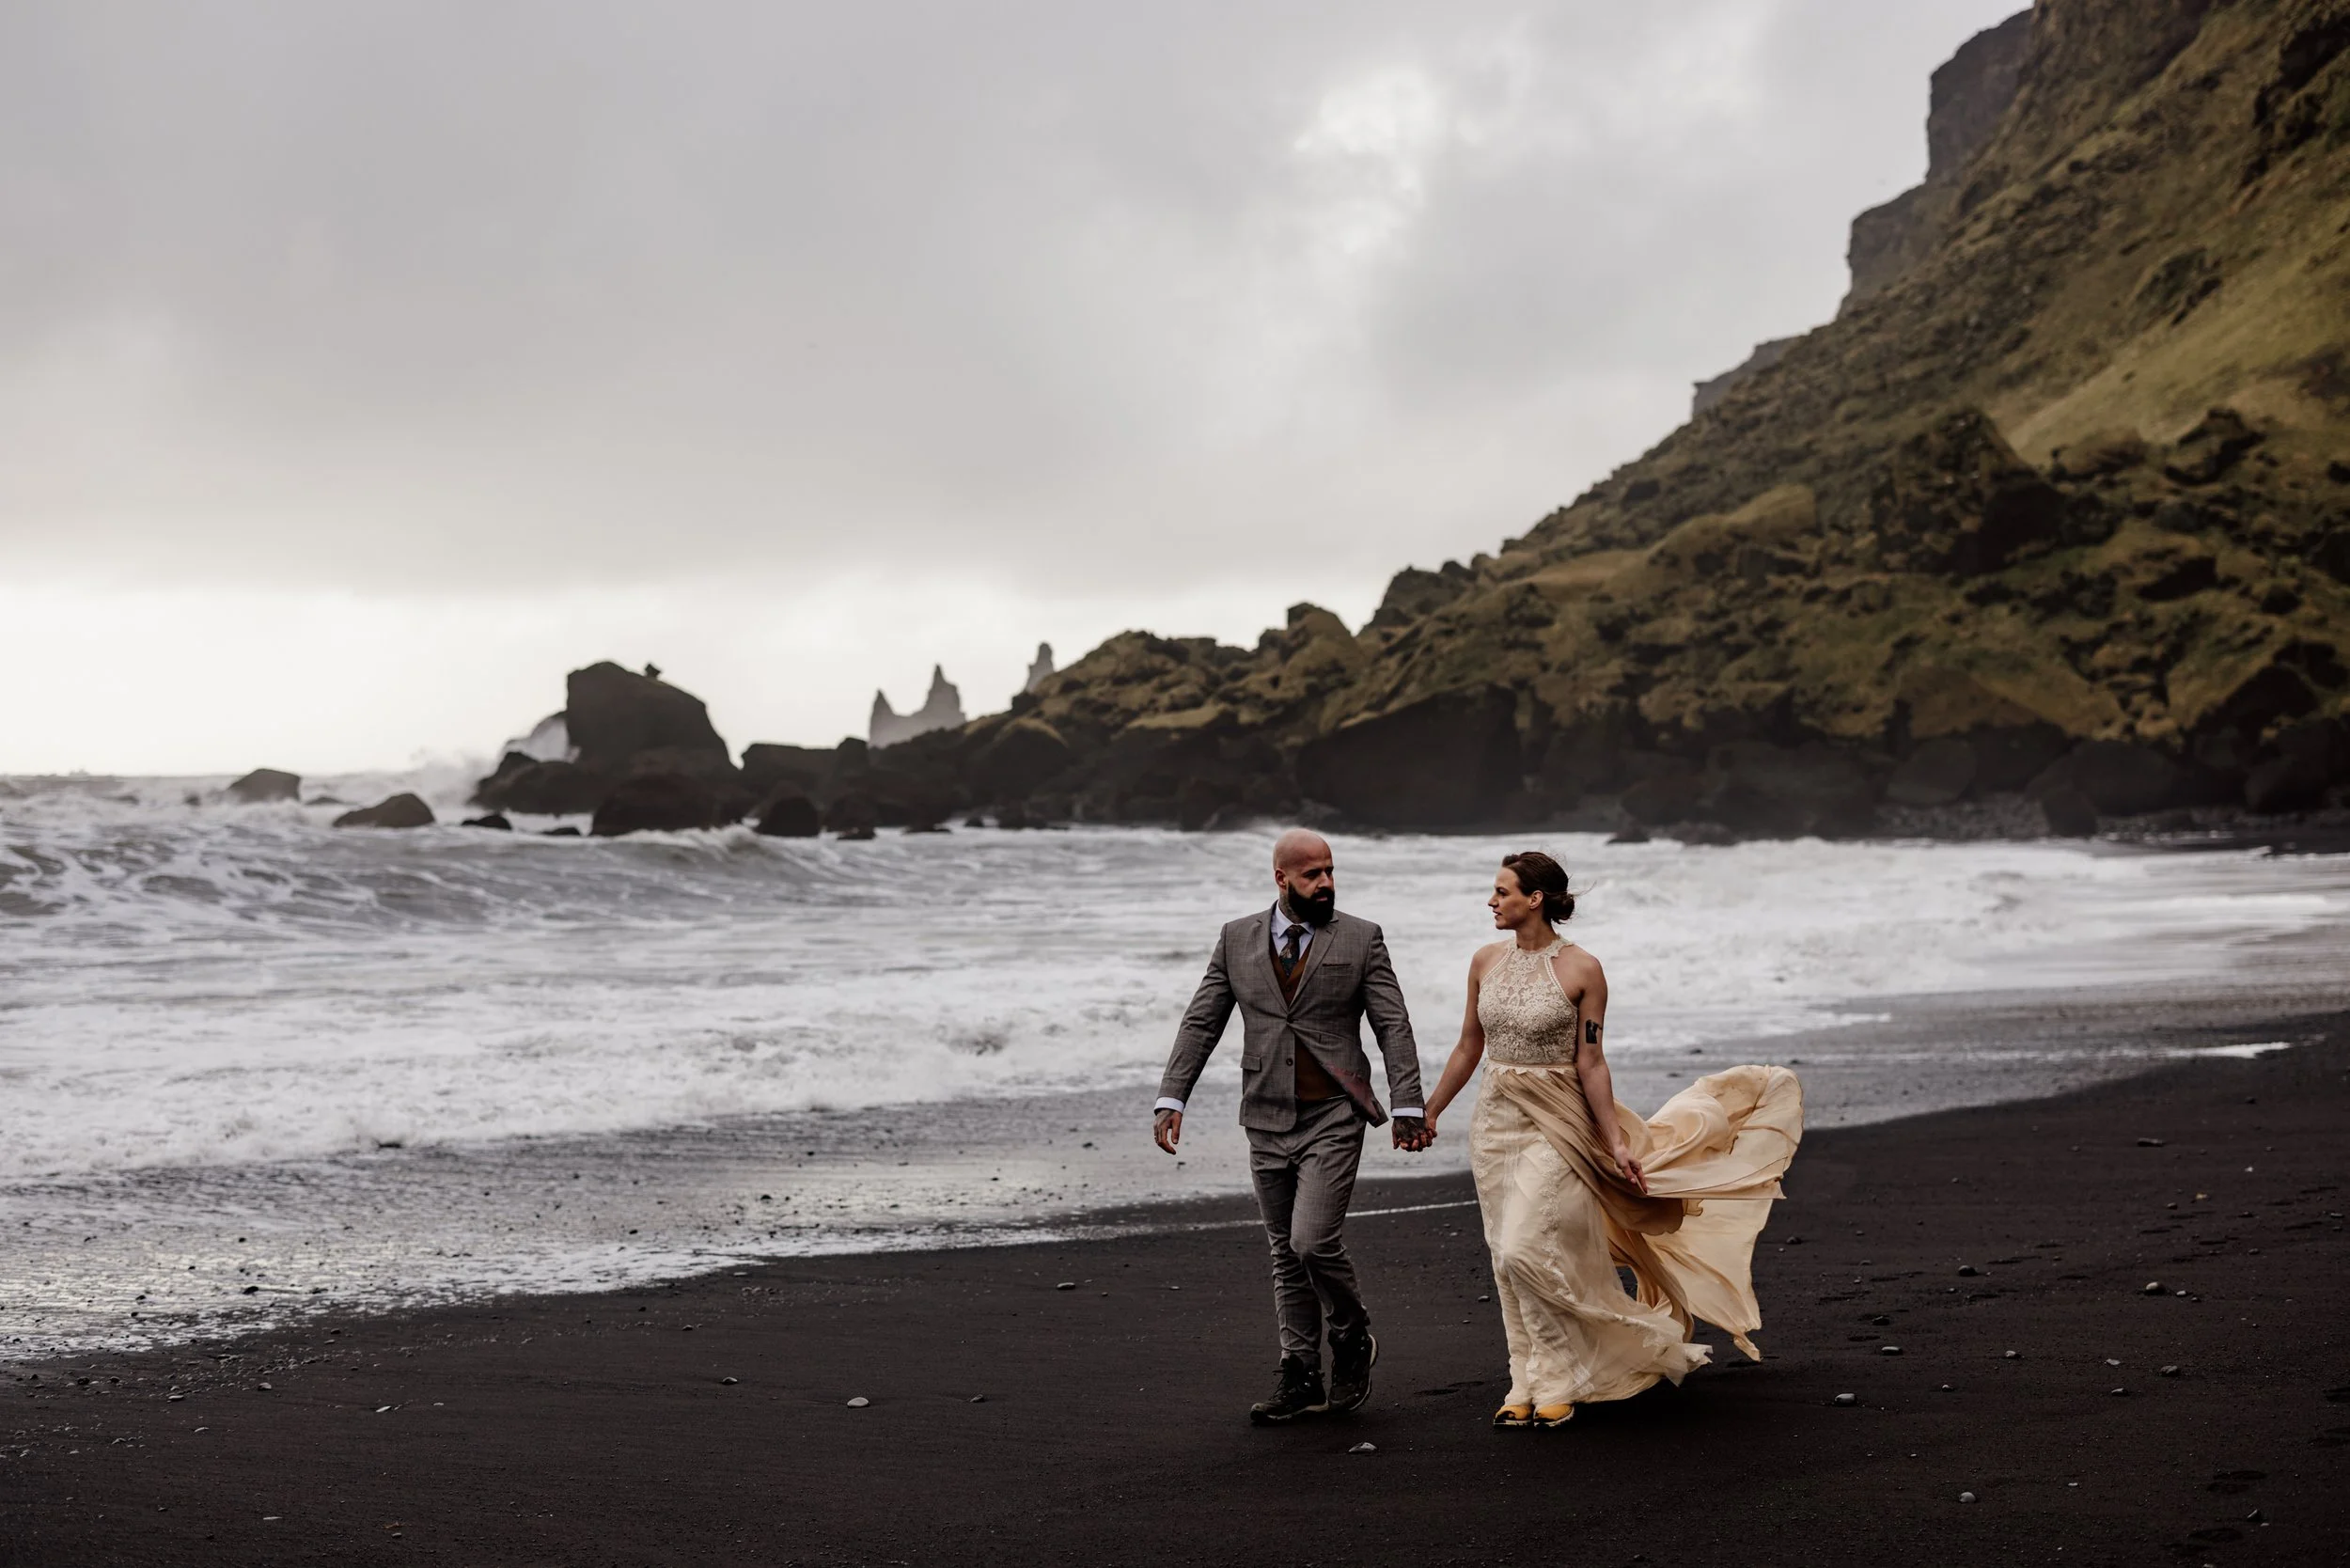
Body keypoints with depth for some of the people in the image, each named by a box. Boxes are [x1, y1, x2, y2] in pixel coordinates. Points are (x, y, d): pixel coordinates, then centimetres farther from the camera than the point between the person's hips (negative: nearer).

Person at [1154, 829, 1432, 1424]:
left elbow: (1394, 1027, -2)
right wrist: (1171, 1097, -2)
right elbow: (1201, 1022, 7)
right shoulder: (1238, 939, 6)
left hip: (1334, 1119, -3)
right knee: (1286, 1254, 10)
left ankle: (1352, 1337, 13)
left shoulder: (1361, 940, -1)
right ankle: (1300, 1377, 19)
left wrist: (1408, 1106, -8)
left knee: (1314, 1242, -14)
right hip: (1267, 1122, 4)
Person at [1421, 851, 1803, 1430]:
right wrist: (1430, 1111, 18)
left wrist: (1616, 1142, -9)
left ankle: (1556, 1383, 2)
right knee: (1510, 1262, 7)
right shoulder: (1486, 962, 4)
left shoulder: (1581, 970, -10)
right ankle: (1530, 1386, 18)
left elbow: (1591, 1064, -7)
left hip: (1554, 1127, -5)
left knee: (1523, 1250, -15)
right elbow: (1469, 1047, 14)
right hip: (1494, 1123, 5)